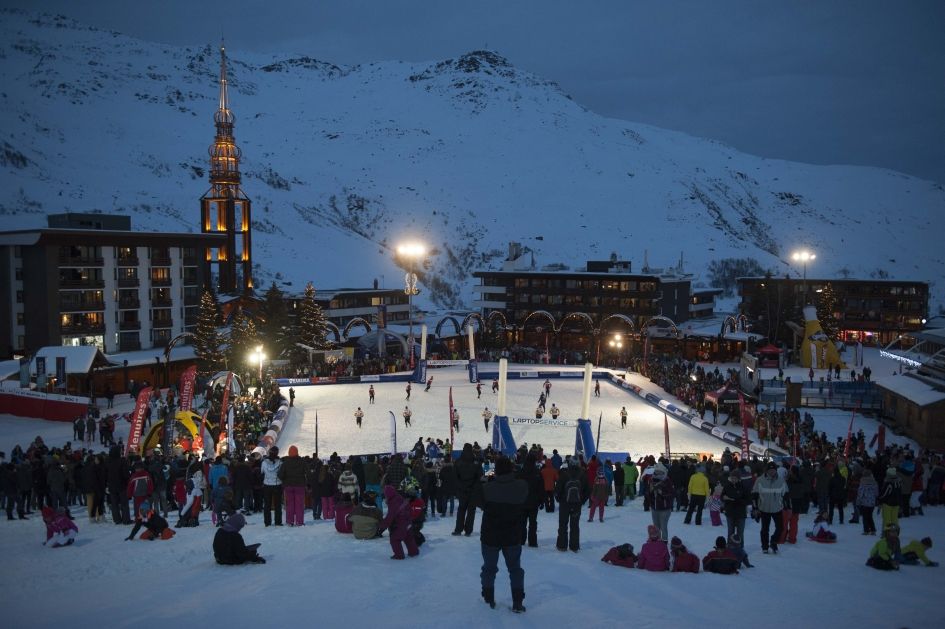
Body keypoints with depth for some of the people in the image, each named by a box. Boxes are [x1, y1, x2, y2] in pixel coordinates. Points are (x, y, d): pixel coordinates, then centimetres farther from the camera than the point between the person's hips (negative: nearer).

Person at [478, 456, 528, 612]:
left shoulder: (486, 488, -22)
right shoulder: (522, 487, -16)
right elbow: (525, 507, 1)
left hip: (490, 536, -1)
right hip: (513, 536, 1)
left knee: (489, 567, 18)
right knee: (515, 568, 17)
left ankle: (489, 599, 28)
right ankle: (517, 603, 15)